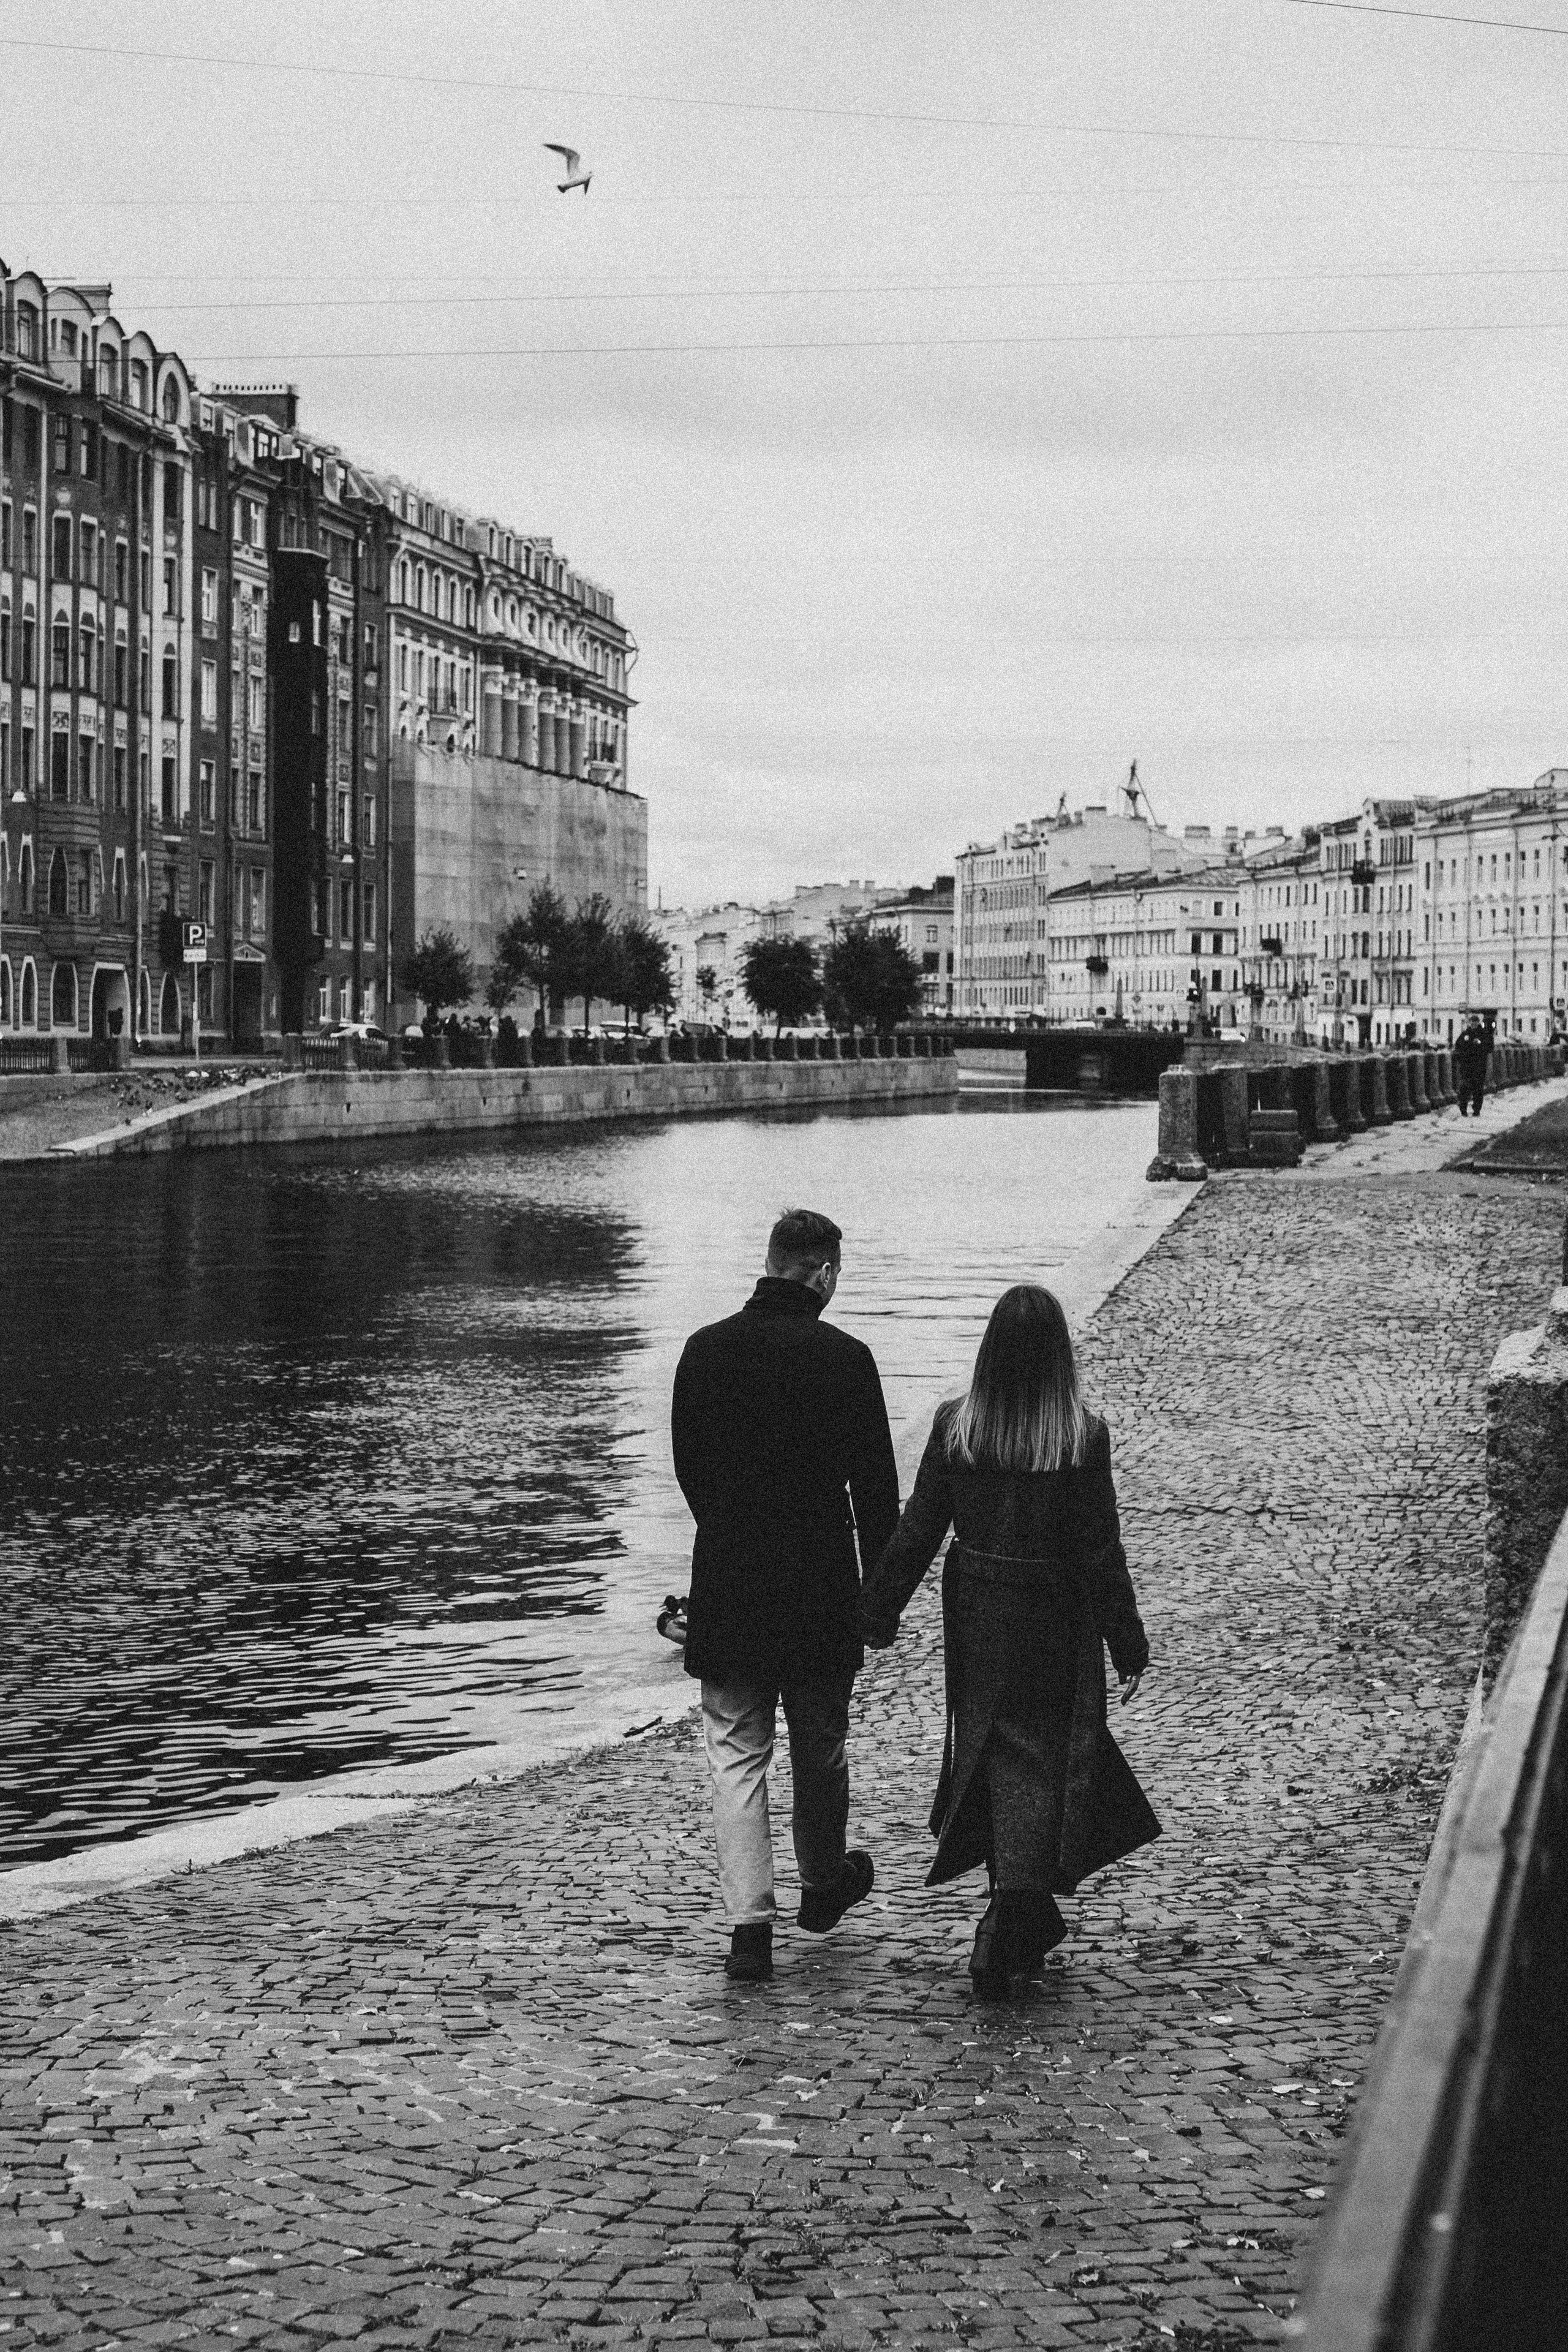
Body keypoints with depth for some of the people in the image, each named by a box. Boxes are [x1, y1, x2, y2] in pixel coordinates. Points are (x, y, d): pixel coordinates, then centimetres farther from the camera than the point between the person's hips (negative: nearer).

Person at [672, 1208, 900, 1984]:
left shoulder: (705, 1350, -2)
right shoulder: (845, 1359, -11)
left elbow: (687, 1464, 9)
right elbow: (876, 1484, -7)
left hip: (727, 1588, 1)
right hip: (820, 1590, -1)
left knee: (736, 1754, 4)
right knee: (820, 1747, 17)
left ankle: (748, 1923, -5)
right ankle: (823, 1885, 36)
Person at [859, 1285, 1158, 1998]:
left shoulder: (955, 1427, -9)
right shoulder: (1082, 1437, -16)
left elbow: (918, 1530, -4)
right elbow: (1102, 1550, -11)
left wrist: (879, 1612, 7)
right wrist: (1128, 1643, -2)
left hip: (975, 1618, 3)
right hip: (1054, 1621, -3)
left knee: (993, 1756, 18)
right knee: (1043, 1762, 7)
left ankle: (1024, 1920, 31)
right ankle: (1012, 1923, -1)